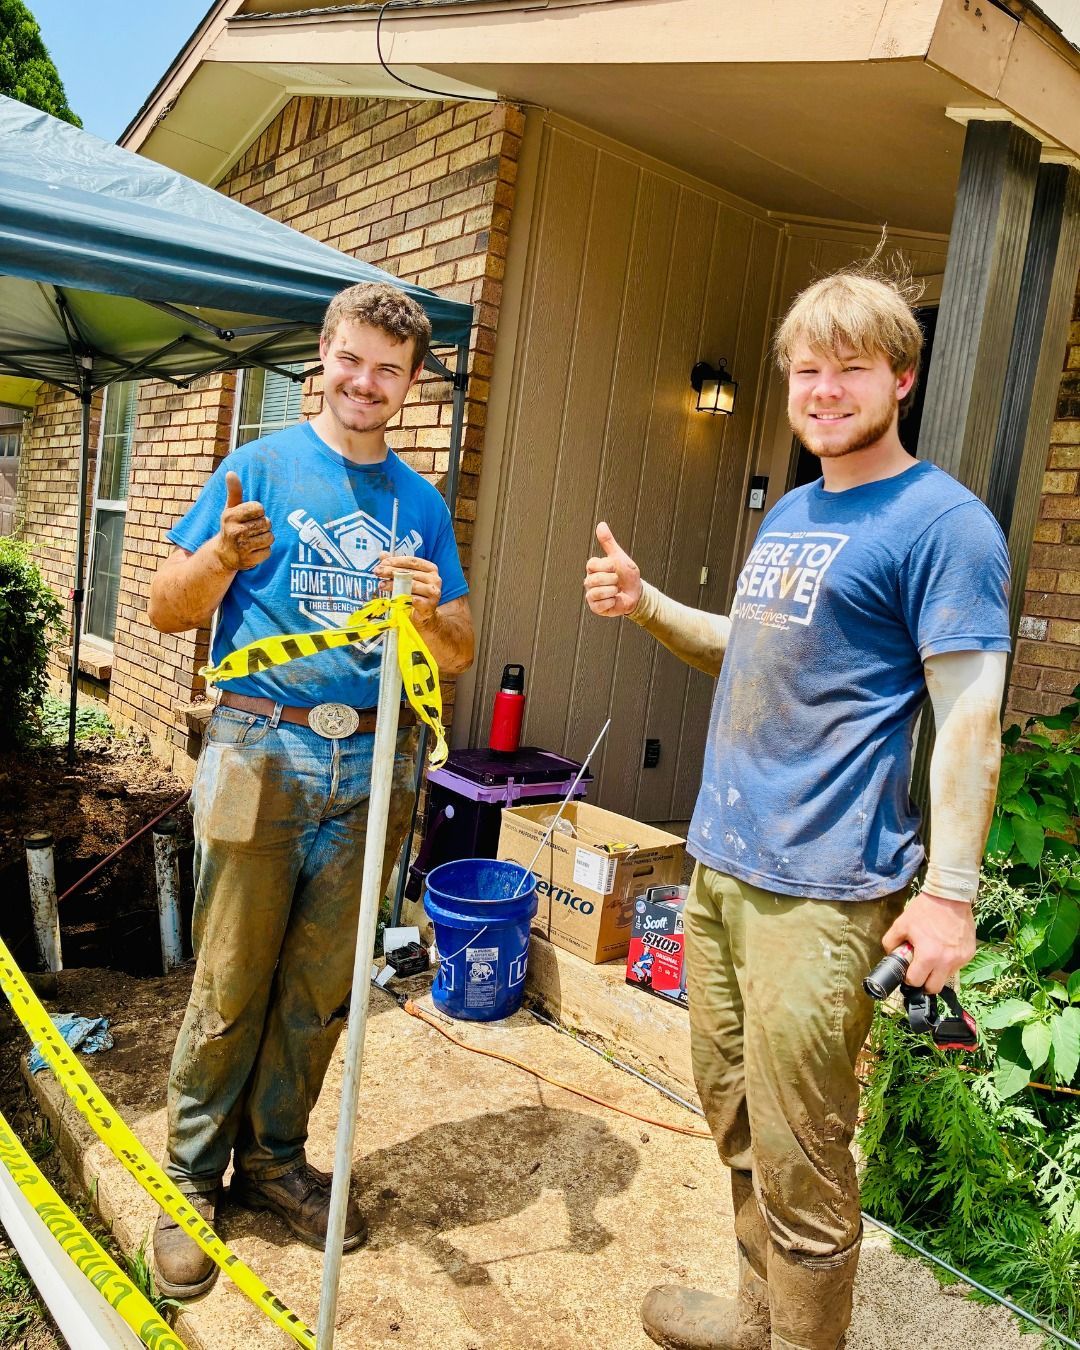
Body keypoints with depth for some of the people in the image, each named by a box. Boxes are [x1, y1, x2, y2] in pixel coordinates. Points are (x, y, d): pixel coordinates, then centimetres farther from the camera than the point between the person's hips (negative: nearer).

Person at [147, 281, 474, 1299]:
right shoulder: (261, 467, 2)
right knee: (229, 988, 4)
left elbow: (460, 655, 11)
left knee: (320, 987, 13)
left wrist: (430, 611, -11)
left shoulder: (421, 502, 11)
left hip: (373, 763, 3)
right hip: (263, 751, -3)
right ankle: (191, 1179, 24)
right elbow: (166, 612, -1)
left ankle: (273, 1158, 32)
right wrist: (222, 555, -21)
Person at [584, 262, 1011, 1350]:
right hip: (719, 860, 8)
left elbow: (969, 717, -13)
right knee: (733, 1115, 21)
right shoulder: (789, 514, 15)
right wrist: (646, 606, 9)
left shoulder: (943, 522, -9)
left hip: (820, 888, -8)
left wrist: (948, 892, -19)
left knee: (798, 1159, 4)